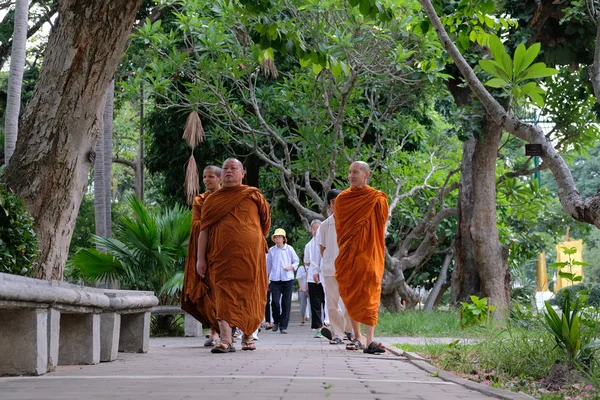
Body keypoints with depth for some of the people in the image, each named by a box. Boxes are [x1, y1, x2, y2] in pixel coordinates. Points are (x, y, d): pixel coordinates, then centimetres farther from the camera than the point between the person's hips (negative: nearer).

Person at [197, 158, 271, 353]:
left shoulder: (254, 196, 9)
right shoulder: (212, 200, 12)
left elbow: (266, 223, 18)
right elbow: (204, 229, 9)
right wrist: (201, 258, 3)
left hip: (250, 255, 0)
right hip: (222, 256, 0)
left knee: (248, 295, 4)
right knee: (224, 294, -9)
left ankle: (247, 336, 20)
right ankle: (226, 340, -15)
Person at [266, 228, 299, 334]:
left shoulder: (289, 249, 2)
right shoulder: (271, 250, 6)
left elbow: (296, 261, 10)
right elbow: (268, 265, 16)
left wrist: (291, 267, -10)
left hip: (288, 279, -1)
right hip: (275, 280, 1)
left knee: (286, 303, -1)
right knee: (275, 302, -8)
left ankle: (283, 326, 6)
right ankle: (276, 321, 17)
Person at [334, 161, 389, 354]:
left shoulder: (377, 199, 0)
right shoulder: (342, 199, 9)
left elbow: (380, 227, 0)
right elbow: (340, 228, 13)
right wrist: (345, 249, 5)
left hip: (369, 252, -3)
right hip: (348, 253, 3)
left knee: (369, 295, -12)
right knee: (351, 296, 5)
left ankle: (370, 340, -19)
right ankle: (357, 337, 14)